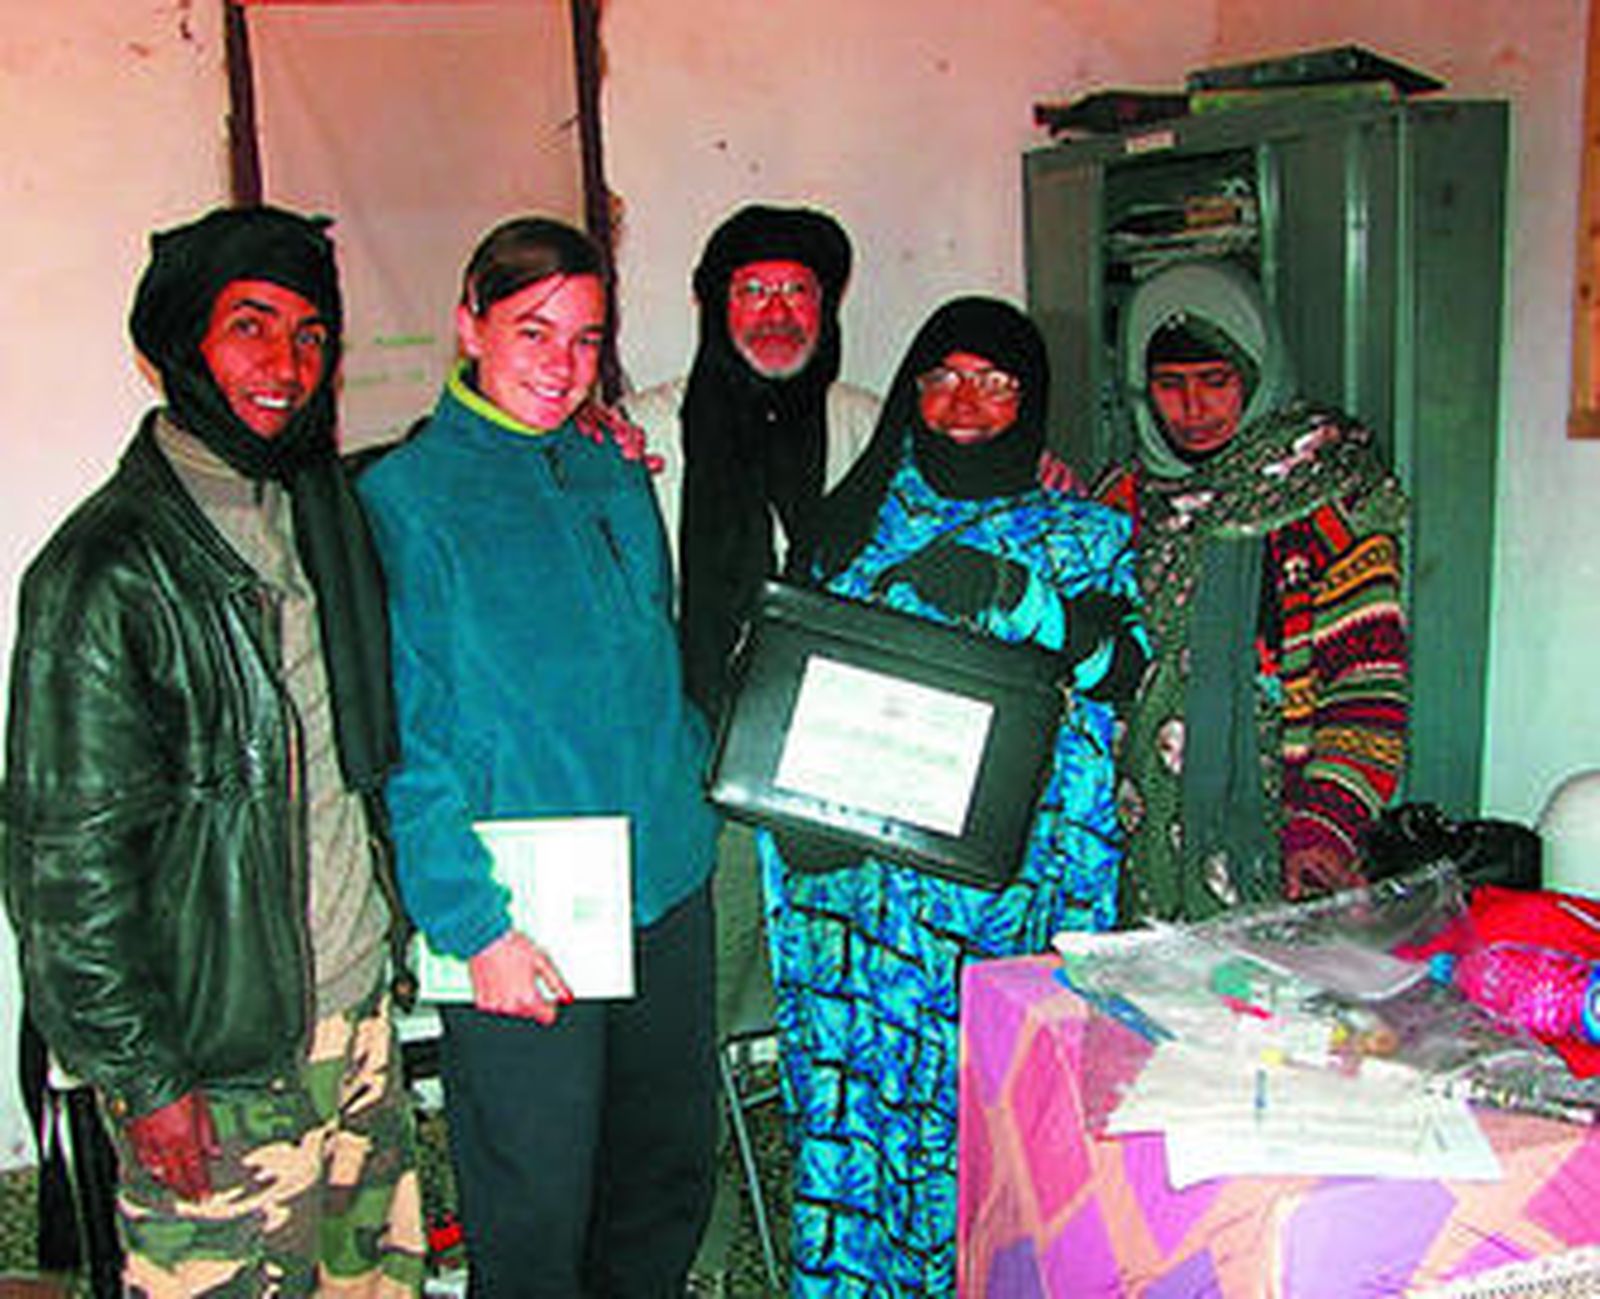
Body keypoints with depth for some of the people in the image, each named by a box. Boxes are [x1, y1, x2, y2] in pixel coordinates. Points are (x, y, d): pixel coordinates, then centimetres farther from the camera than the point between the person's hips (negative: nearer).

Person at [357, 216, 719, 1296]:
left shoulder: (620, 476, 9)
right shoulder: (403, 498, -8)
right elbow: (403, 740, -11)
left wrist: (695, 802, 14)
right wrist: (474, 924, -16)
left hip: (668, 885, 6)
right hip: (523, 919, -5)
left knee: (672, 1171, 18)